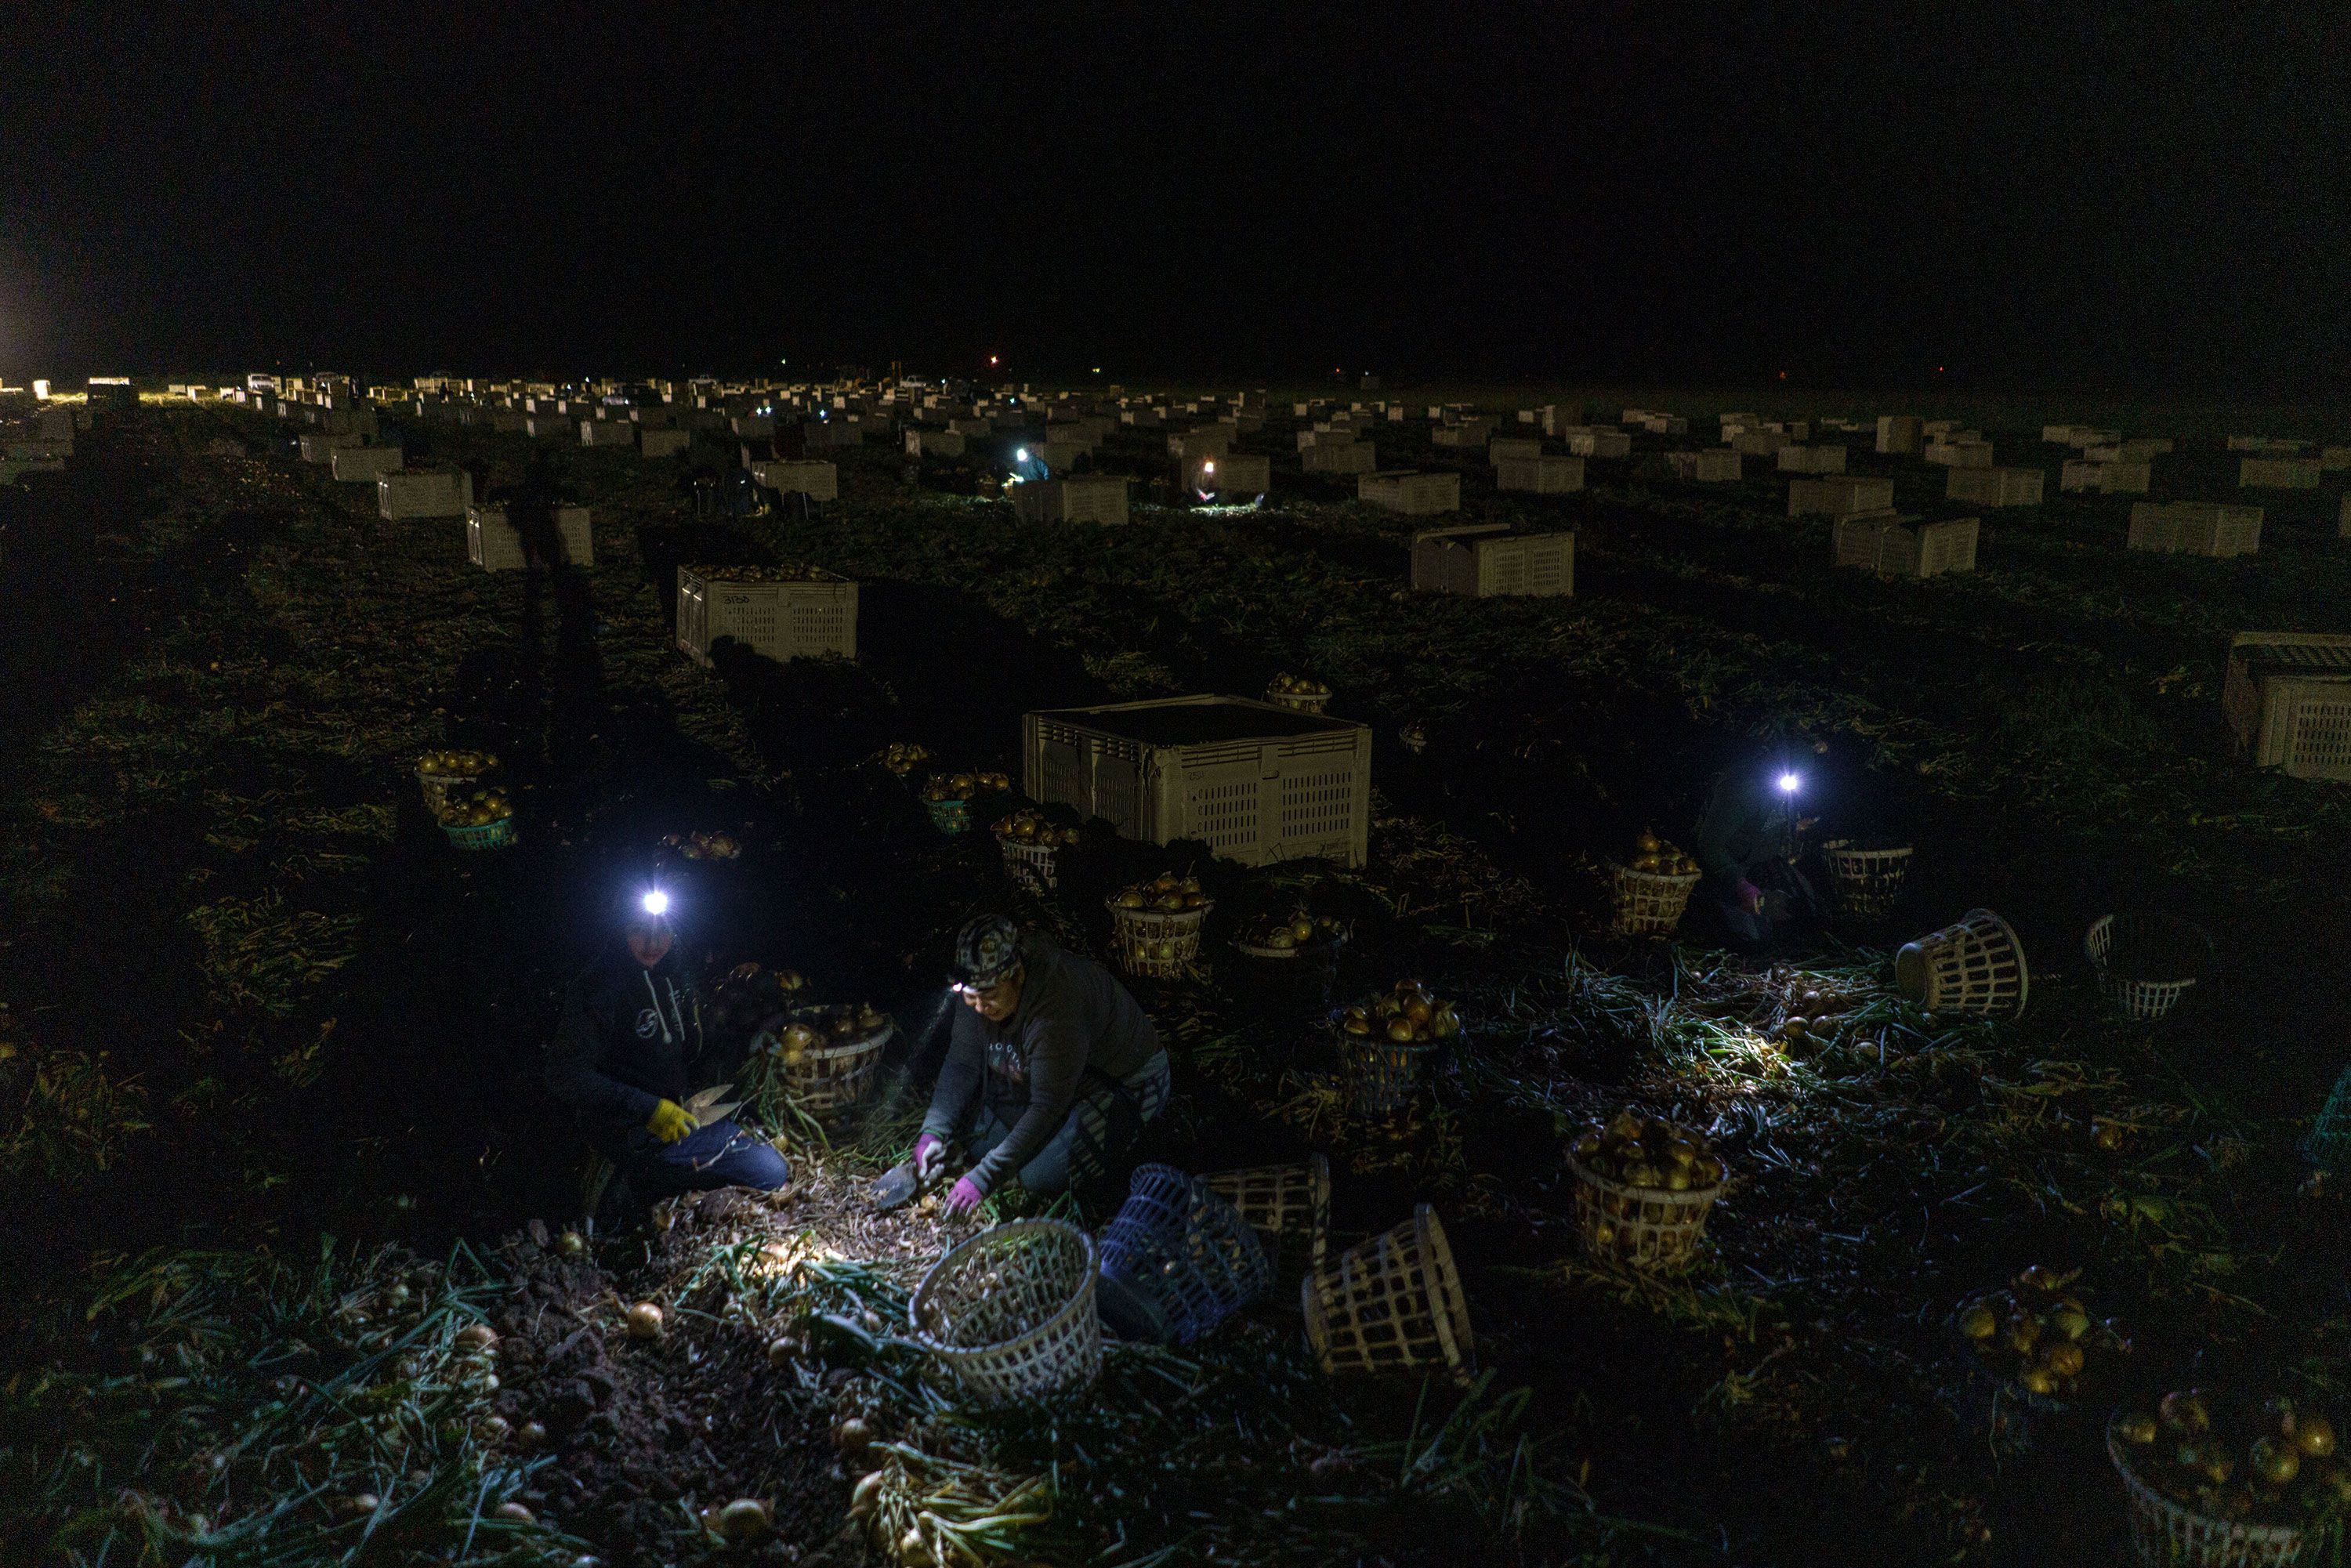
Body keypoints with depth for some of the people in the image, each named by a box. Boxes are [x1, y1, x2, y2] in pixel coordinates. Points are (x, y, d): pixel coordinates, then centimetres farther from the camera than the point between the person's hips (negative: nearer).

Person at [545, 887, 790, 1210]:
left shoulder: (678, 975, 3)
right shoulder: (597, 989, -21)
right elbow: (567, 1076, -23)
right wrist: (650, 1110, -28)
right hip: (637, 1133, -9)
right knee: (772, 1172, -12)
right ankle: (649, 1184, -4)